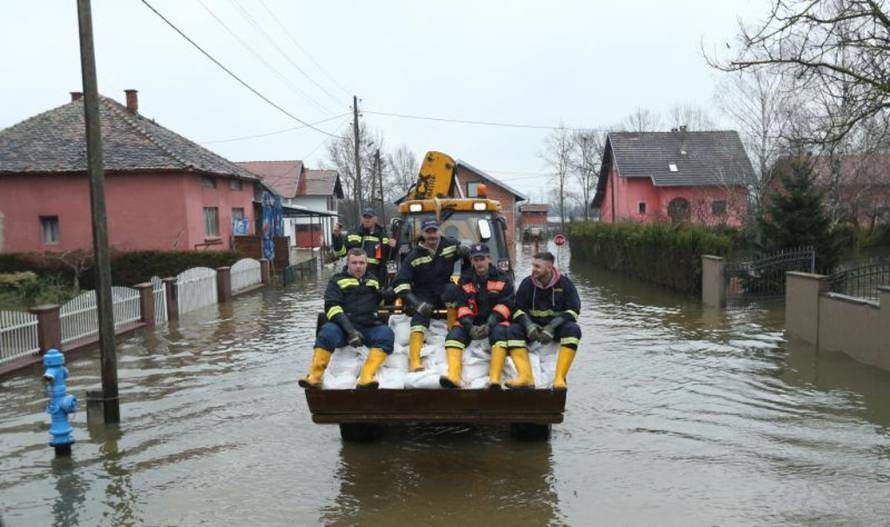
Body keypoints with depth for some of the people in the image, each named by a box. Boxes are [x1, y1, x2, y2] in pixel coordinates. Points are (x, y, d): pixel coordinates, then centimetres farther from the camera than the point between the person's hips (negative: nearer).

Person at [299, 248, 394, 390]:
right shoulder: (338, 280, 10)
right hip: (344, 326, -2)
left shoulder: (373, 280, 23)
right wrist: (350, 330, -20)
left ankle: (367, 376, -46)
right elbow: (332, 307, -7)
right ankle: (314, 376, -36)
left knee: (386, 333, -30)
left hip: (370, 327, 2)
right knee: (327, 332, -35)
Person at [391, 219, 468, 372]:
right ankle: (414, 360, -40)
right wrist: (415, 302, -27)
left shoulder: (451, 245, -5)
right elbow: (400, 283, -13)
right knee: (420, 315, -29)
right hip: (423, 294, -1)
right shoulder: (414, 256, -9)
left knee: (452, 290, -33)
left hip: (444, 289, 1)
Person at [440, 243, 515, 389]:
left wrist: (490, 325, -22)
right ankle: (453, 376, -41)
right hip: (472, 321, 3)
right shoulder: (465, 280, 10)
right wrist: (469, 326, -19)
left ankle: (495, 379, -43)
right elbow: (462, 306, 0)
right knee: (455, 332, -25)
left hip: (496, 321, -2)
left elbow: (505, 305, -8)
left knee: (499, 332, -35)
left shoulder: (503, 279, 3)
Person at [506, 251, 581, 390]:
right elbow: (518, 309, 0)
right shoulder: (527, 283, 2)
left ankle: (560, 378, -36)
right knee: (513, 330, -25)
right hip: (533, 325, 2)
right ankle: (526, 377, -37)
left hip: (557, 326, -2)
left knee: (573, 329, -33)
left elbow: (573, 310, -10)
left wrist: (551, 327, -23)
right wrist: (528, 325, -22)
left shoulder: (565, 283, -3)